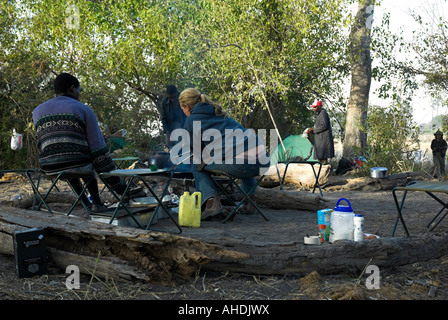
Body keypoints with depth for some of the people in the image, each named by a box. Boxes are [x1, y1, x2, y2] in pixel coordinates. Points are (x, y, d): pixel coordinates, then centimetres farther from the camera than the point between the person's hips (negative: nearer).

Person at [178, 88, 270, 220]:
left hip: (241, 165, -7)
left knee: (197, 165, 15)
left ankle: (211, 201, -4)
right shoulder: (219, 113, 30)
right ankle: (249, 201, 34)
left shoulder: (191, 121, 10)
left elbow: (197, 151, 13)